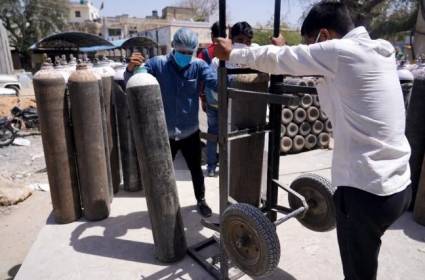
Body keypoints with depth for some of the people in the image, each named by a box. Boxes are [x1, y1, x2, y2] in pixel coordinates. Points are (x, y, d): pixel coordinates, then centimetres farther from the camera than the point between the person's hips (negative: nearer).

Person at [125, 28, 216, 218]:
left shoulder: (198, 66, -10)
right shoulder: (157, 64, -11)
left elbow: (218, 83, -23)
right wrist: (131, 68, -32)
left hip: (190, 132, 1)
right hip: (165, 133, 0)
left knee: (196, 170, 19)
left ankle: (201, 201, 44)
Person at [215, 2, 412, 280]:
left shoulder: (340, 51, -14)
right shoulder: (379, 52, 10)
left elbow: (276, 59, -5)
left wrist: (231, 53, 10)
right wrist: (288, 50, 37)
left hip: (368, 190, -9)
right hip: (397, 184, 9)